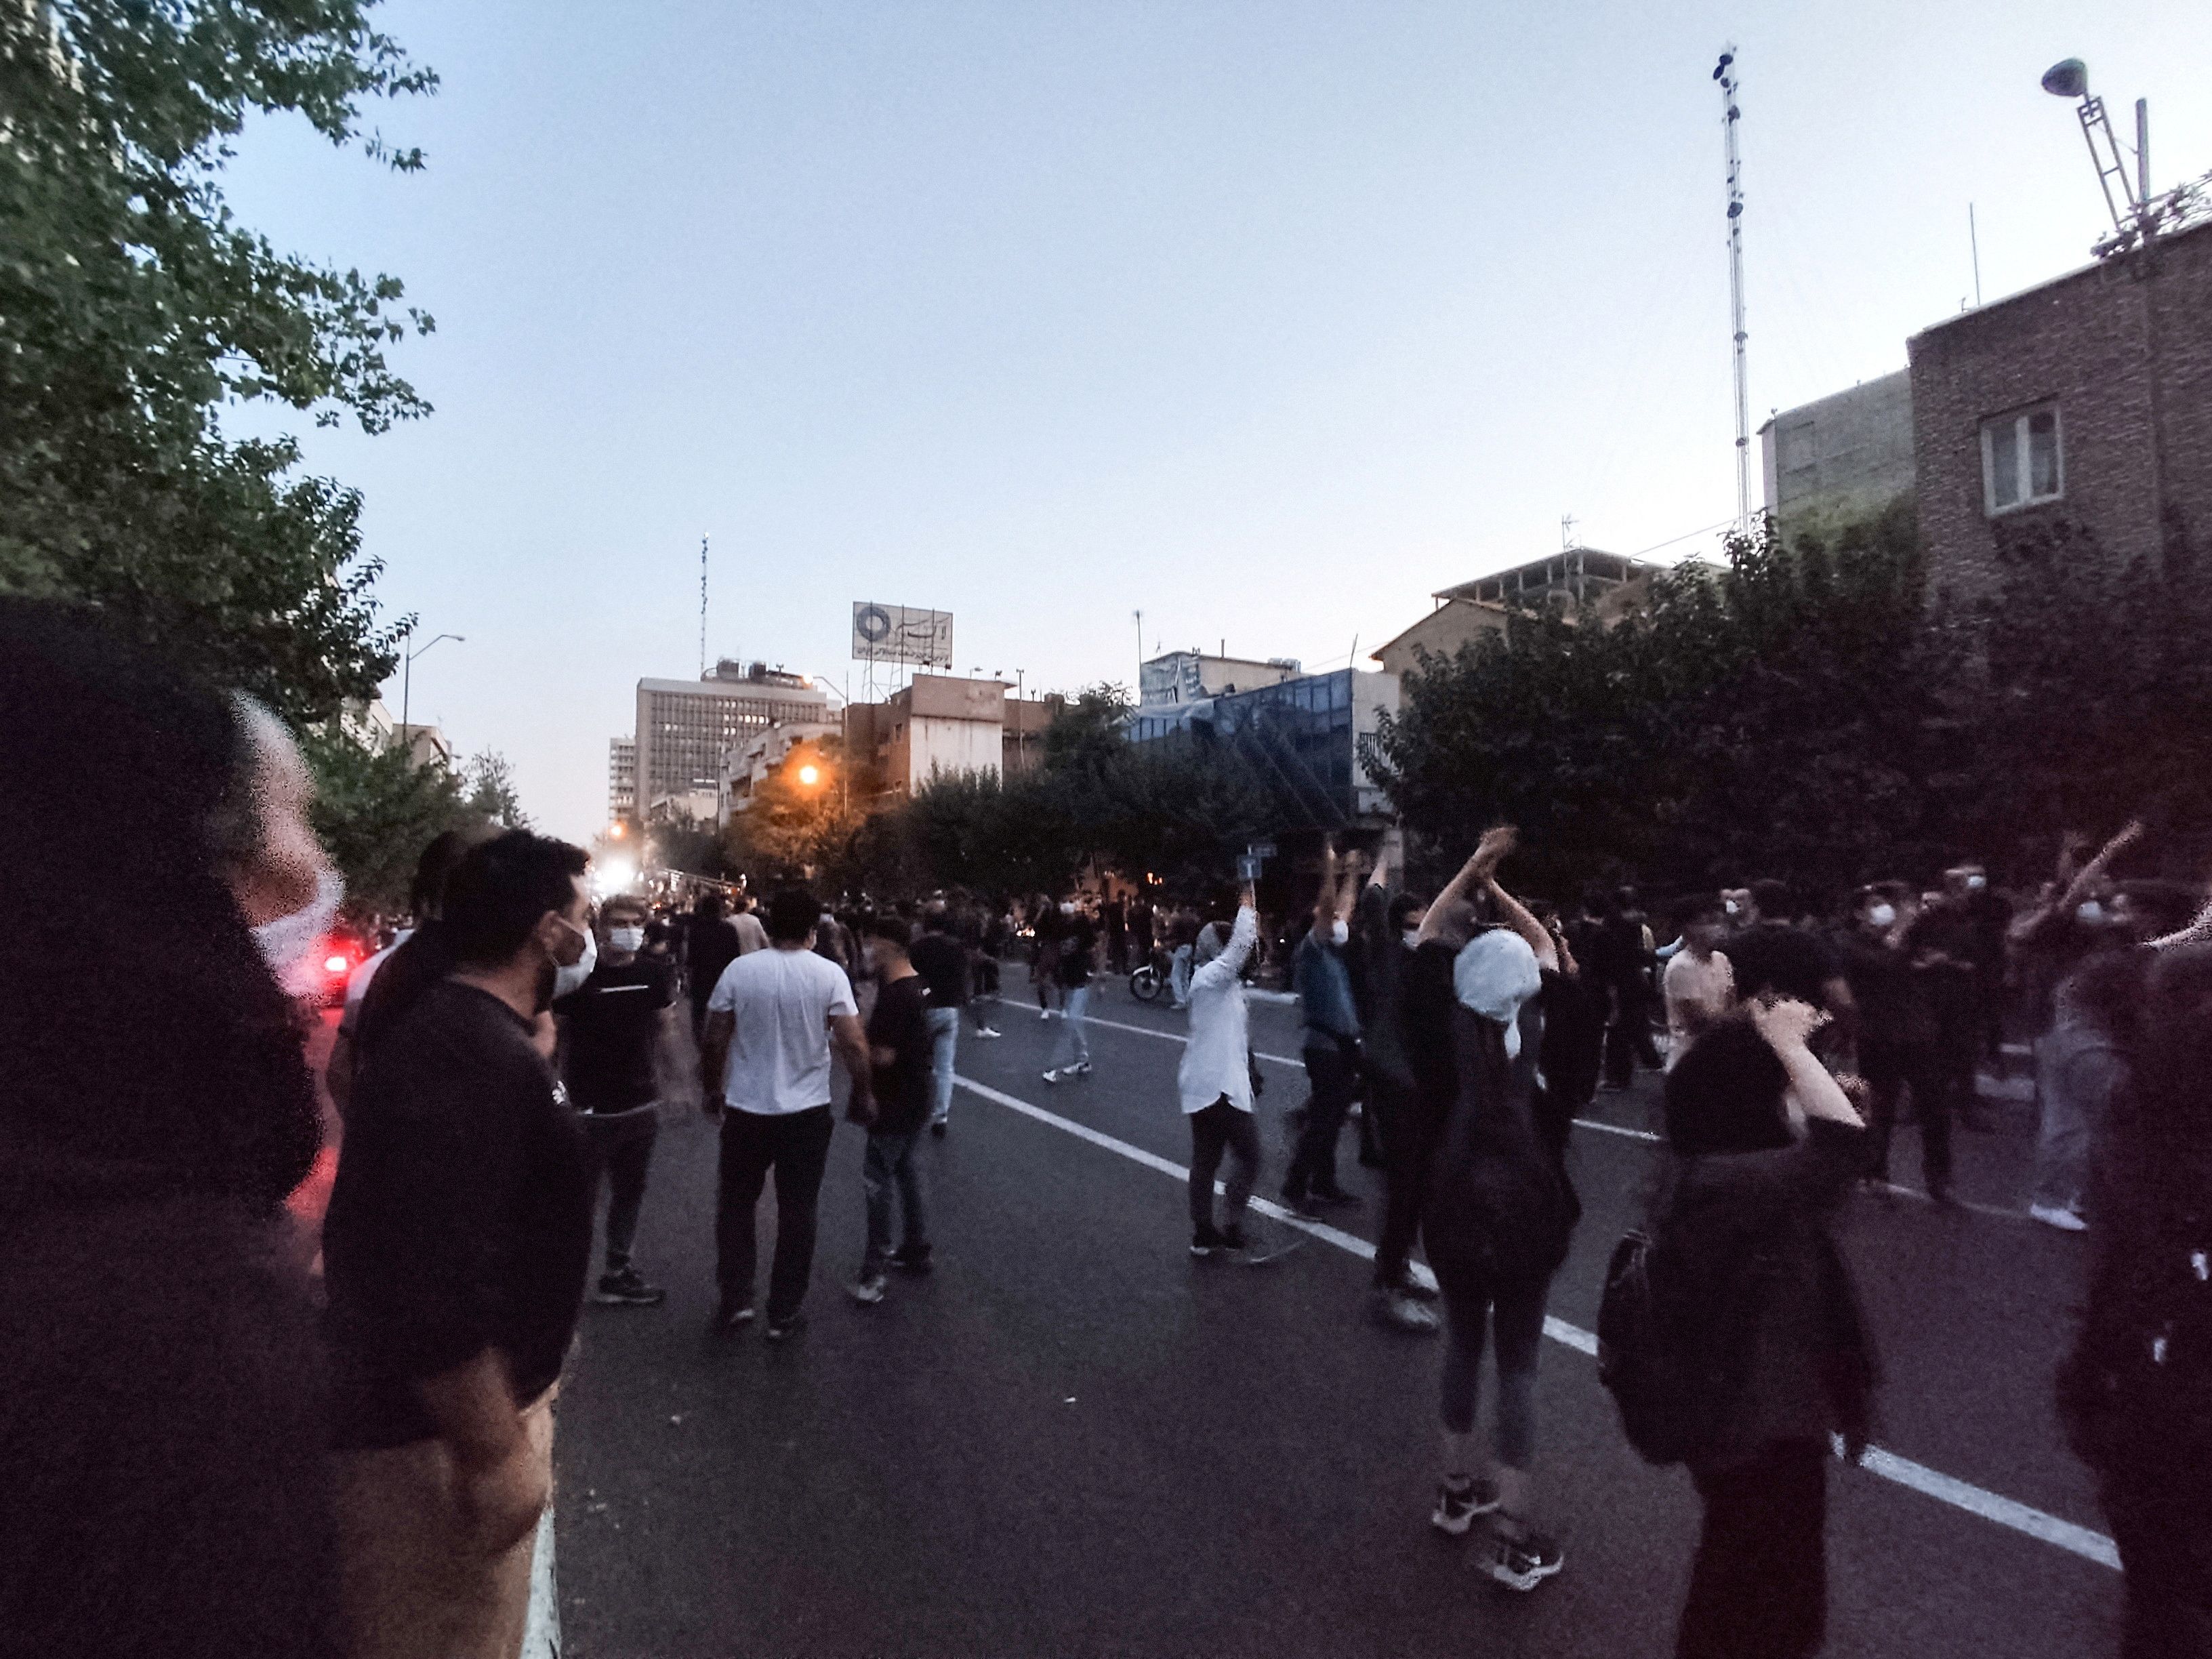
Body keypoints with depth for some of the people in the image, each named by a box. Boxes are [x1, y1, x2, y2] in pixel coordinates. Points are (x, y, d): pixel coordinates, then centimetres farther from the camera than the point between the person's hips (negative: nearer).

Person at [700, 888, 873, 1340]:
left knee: (735, 1206, 20)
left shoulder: (739, 970, -7)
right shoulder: (829, 974, -11)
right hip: (807, 1113, -1)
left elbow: (714, 1041, -3)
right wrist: (861, 1096, 2)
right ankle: (783, 1314, 19)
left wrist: (712, 1091, 13)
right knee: (797, 1214, 12)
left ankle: (735, 1300, 20)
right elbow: (854, 1044, -13)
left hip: (746, 1109, 1)